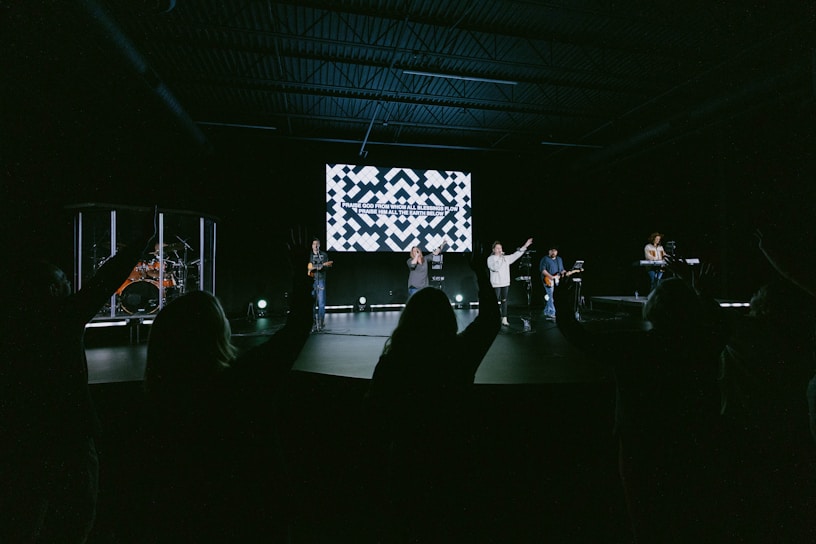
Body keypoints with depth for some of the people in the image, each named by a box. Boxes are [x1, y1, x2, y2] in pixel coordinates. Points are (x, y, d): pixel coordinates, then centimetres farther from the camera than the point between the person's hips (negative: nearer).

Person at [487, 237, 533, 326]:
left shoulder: (506, 258, 11)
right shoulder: (490, 258, -4)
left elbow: (516, 255, 9)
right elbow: (495, 268, -19)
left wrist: (525, 246, 6)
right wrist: (498, 257, -15)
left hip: (505, 283, 5)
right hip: (496, 284, -5)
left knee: (504, 301, 8)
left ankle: (504, 319, 12)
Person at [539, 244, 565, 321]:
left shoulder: (559, 259, 17)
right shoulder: (545, 259, -3)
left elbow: (562, 270, 23)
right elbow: (542, 269, -13)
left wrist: (564, 273, 0)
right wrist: (551, 277, -20)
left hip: (557, 281, 6)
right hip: (548, 281, -6)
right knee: (550, 297, -14)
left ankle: (547, 313, 20)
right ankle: (552, 314, -13)